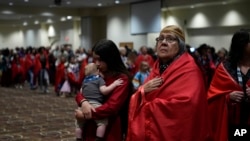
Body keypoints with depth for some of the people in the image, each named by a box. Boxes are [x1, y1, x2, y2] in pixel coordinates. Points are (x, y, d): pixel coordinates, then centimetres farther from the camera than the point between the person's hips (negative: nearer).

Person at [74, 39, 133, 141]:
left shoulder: (122, 79, -13)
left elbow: (112, 106, -21)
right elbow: (80, 93, 7)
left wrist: (86, 115, -18)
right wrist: (83, 102, -15)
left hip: (110, 131, -6)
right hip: (91, 128, 6)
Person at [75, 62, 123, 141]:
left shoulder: (85, 80, 22)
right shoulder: (99, 79, 4)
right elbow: (104, 91, -9)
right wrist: (114, 84, -5)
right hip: (95, 104, -6)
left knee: (80, 124, 20)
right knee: (102, 122, -4)